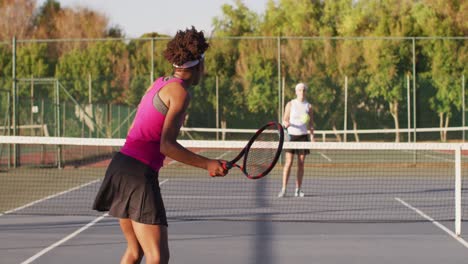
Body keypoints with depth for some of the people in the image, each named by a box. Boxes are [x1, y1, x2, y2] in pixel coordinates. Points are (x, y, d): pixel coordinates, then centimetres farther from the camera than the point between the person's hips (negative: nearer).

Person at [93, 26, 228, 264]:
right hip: (139, 175, -9)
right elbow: (166, 146, -18)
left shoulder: (160, 84, 15)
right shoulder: (180, 92, -10)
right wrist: (207, 164, -13)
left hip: (121, 166, 9)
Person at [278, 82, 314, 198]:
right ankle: (283, 189, -10)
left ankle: (298, 190, 7)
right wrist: (286, 123, -21)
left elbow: (311, 124, 9)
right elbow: (284, 120, 2)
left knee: (301, 164, 2)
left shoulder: (309, 106, 7)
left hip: (303, 136, 2)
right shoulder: (290, 104, 3)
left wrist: (312, 137, 0)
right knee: (288, 163, -9)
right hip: (291, 135, -2)